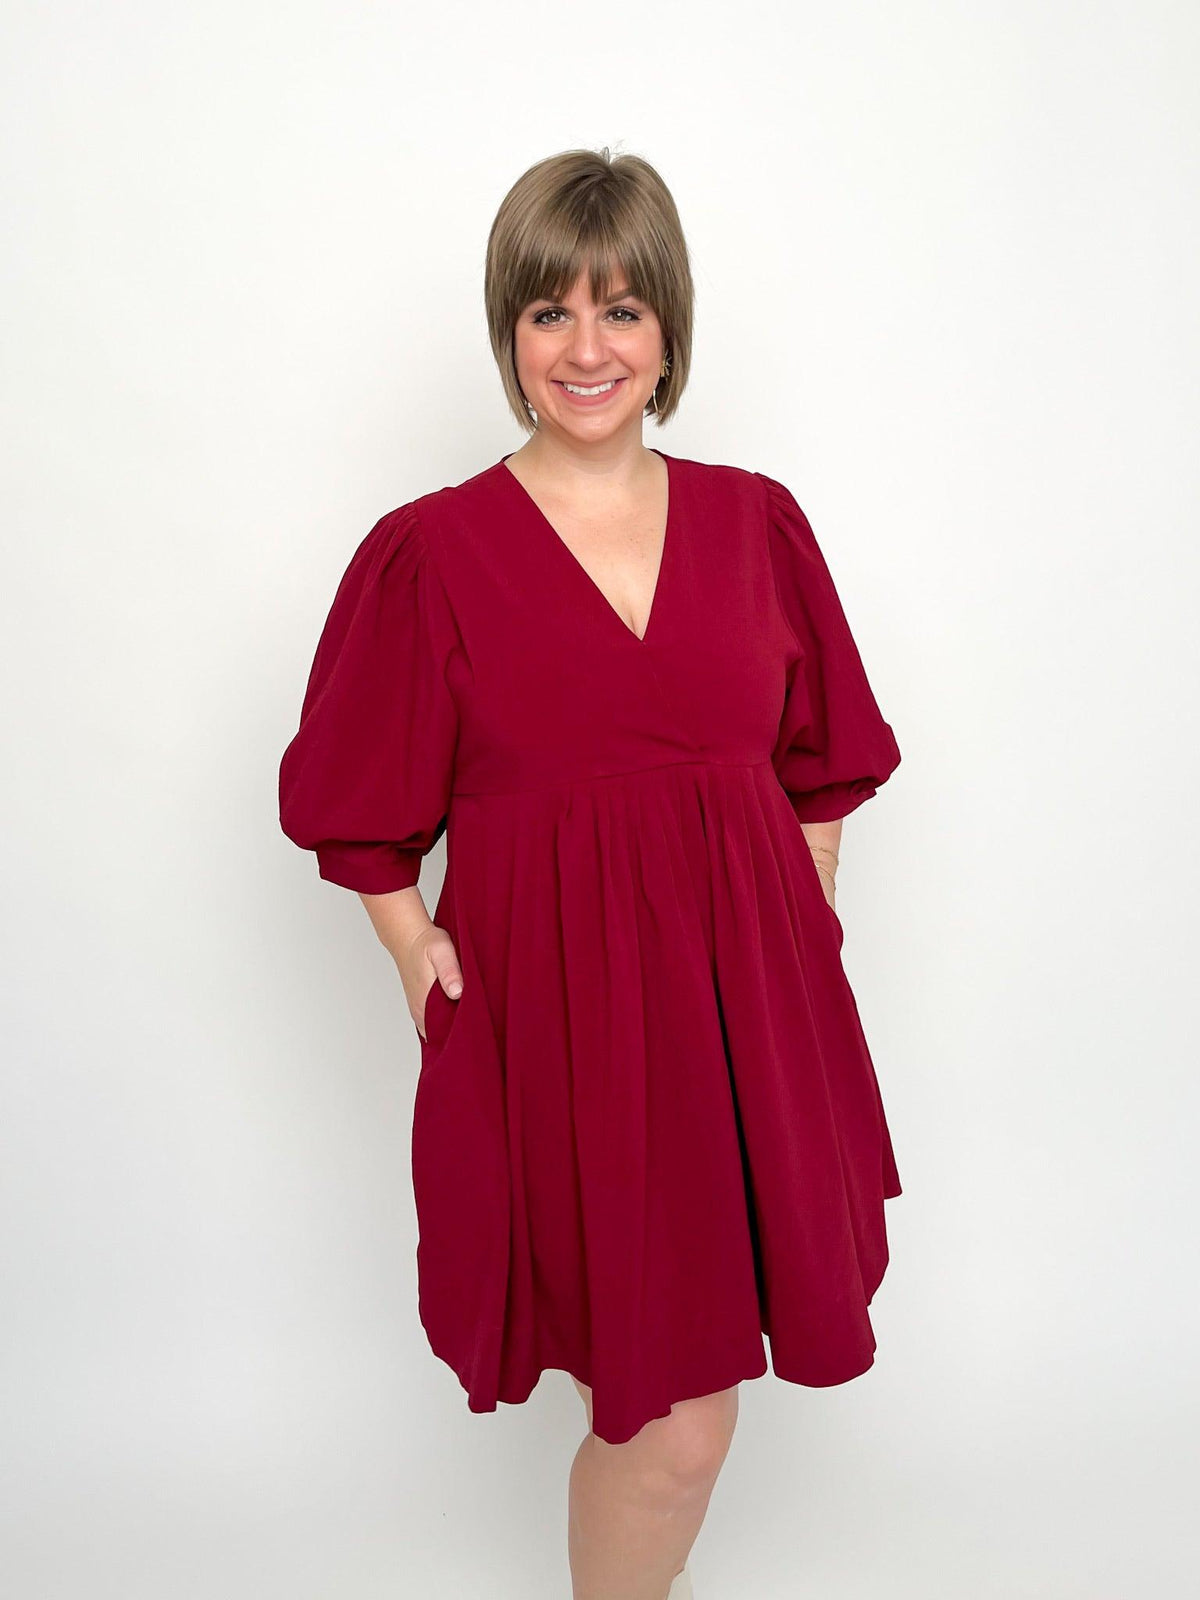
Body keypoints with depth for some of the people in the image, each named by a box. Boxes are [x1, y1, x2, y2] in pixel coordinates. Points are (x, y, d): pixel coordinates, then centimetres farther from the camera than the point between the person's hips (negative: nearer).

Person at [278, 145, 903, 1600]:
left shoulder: (756, 522, 4)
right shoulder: (428, 553, -5)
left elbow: (820, 769, 13)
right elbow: (364, 818, 2)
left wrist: (804, 934, 6)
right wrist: (427, 965, -6)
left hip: (747, 994, 4)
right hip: (553, 1011, -3)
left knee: (681, 1382, 19)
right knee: (678, 1423, 3)